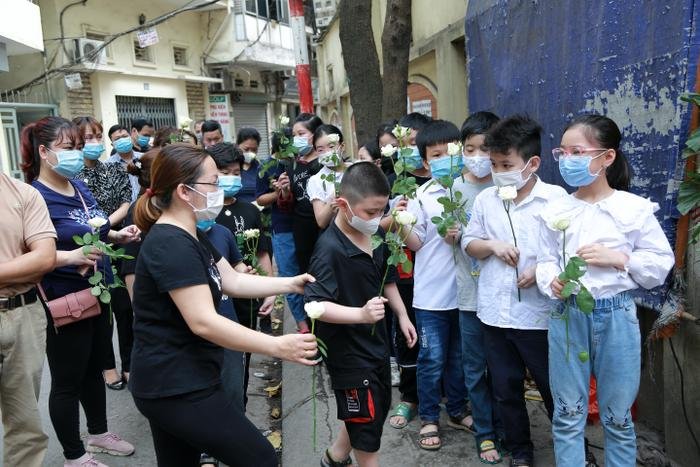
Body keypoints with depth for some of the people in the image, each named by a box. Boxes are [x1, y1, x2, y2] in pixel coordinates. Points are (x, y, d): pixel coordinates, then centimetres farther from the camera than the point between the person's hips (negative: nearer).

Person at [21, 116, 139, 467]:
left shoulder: (80, 187, 5)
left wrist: (117, 236, 3)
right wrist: (71, 257, -34)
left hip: (96, 293, 8)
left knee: (94, 368, 22)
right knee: (67, 380, 8)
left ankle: (98, 433, 40)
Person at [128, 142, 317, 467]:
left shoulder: (189, 236, 11)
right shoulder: (171, 245, -23)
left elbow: (233, 281, 11)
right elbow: (203, 322, -30)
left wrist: (291, 283, 1)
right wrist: (278, 346, -31)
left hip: (169, 382, 10)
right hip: (177, 388, -10)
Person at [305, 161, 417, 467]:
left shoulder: (375, 235, -1)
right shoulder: (330, 249, -26)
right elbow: (315, 305, -32)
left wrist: (402, 315, 12)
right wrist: (361, 314, -42)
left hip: (376, 342, 9)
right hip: (348, 351, -9)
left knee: (379, 407, 24)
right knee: (366, 419, 7)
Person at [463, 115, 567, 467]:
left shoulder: (556, 198, -9)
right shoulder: (485, 199, 4)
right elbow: (469, 244, 9)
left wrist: (541, 269, -20)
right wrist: (491, 245, -10)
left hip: (539, 314, -4)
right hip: (494, 313, 4)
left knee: (554, 388, 13)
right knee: (505, 388, 17)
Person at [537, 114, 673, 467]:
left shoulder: (634, 208, -6)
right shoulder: (556, 210, 1)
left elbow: (661, 263, -3)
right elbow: (545, 260, 2)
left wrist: (618, 258, -16)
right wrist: (553, 282, -18)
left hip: (616, 316, -1)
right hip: (567, 315, 2)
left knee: (617, 415, 15)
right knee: (567, 414, 12)